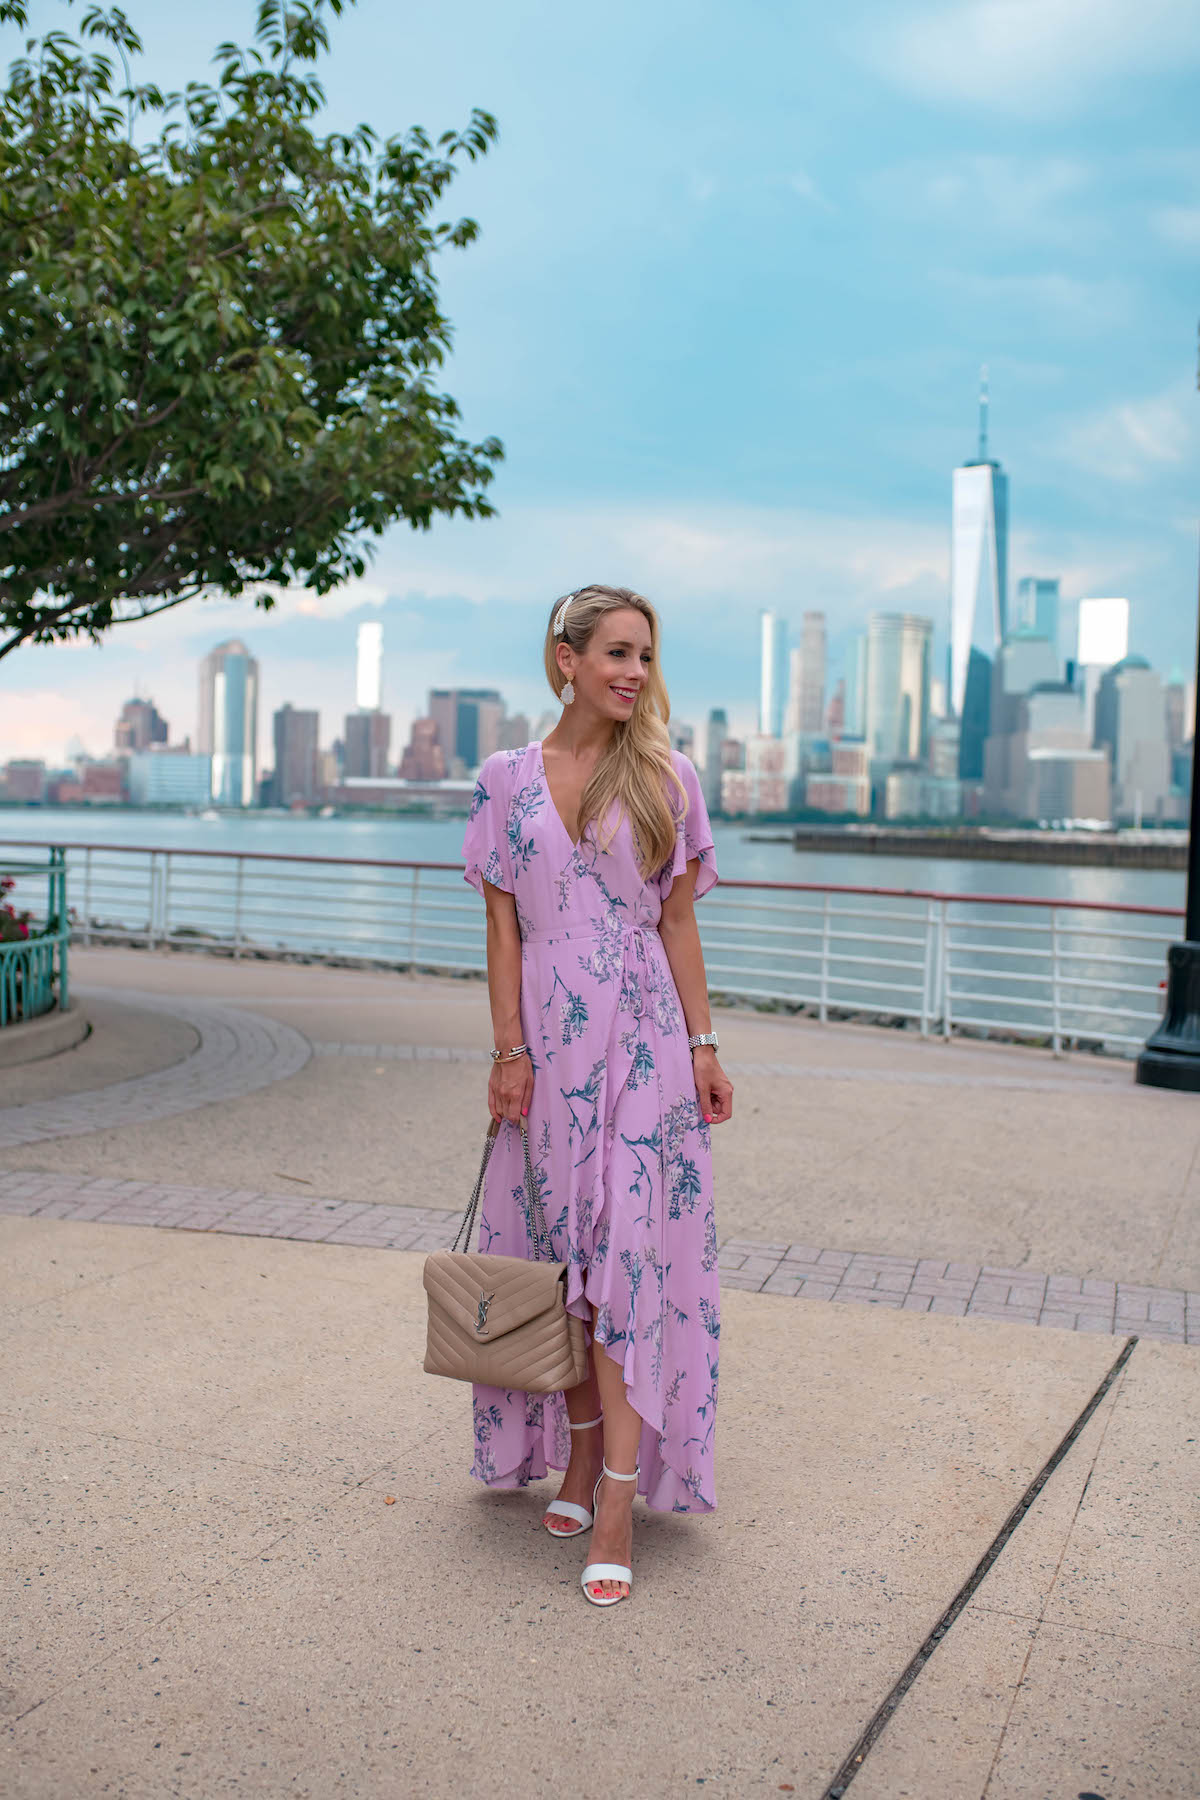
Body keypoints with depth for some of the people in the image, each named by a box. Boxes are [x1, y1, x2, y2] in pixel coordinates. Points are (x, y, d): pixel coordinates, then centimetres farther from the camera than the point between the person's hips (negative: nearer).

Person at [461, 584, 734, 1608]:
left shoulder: (668, 780, 3)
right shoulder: (509, 781, 4)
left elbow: (679, 923, 6)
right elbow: (503, 928, 3)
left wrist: (704, 1045, 2)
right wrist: (509, 1051, -4)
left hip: (642, 1041, -1)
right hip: (550, 1041, 1)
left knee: (629, 1255, -5)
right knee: (562, 1252, 9)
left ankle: (617, 1502, 0)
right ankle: (580, 1452, 26)